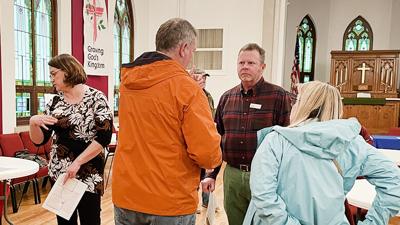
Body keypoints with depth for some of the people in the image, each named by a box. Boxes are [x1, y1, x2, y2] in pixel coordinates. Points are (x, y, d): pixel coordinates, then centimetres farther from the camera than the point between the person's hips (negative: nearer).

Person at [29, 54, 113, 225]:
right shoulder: (55, 102, 6)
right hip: (59, 172, 5)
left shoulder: (95, 98, -9)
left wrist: (77, 162, -19)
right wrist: (33, 122, -14)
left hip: (88, 173, -5)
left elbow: (105, 137, -16)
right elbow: (39, 140, 5)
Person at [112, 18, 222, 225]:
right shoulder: (186, 88, -19)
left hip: (125, 197, 5)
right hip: (170, 204, -5)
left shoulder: (127, 81, 0)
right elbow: (208, 154, -21)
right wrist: (214, 158, 2)